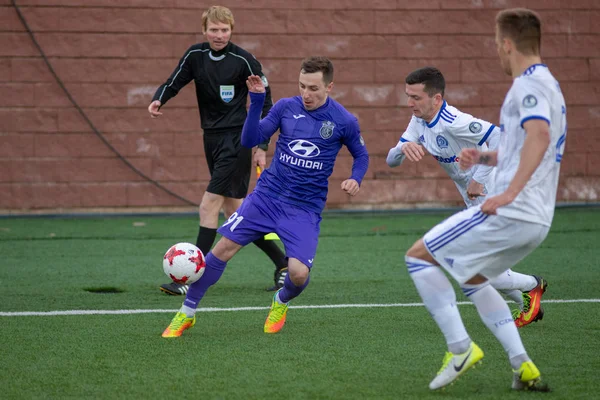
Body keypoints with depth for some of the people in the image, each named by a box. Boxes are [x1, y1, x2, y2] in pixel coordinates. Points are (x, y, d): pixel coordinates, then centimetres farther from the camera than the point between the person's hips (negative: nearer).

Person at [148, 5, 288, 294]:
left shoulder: (244, 61, -10)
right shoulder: (195, 56, 3)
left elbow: (265, 105, -5)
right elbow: (173, 83, 6)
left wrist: (262, 147, -8)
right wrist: (158, 100, -17)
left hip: (236, 140, -7)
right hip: (212, 138, 7)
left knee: (209, 205, -13)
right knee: (234, 211, 9)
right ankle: (282, 264, 21)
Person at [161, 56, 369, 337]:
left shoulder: (343, 121, -5)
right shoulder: (286, 107, -1)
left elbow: (361, 155, 10)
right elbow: (250, 140, -2)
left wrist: (355, 179, -9)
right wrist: (256, 102, -14)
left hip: (305, 209, -2)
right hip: (267, 195, 2)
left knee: (298, 272, -19)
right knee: (224, 248, -7)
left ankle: (281, 303, 20)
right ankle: (186, 314, 10)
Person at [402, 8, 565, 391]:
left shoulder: (529, 84, -12)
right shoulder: (547, 83, 20)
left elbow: (539, 135, -31)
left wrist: (509, 193, -33)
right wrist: (485, 157, 19)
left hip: (510, 213, -10)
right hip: (536, 221, 10)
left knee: (419, 256, -1)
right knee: (472, 277, 27)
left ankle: (461, 348, -6)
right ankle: (524, 368, 16)